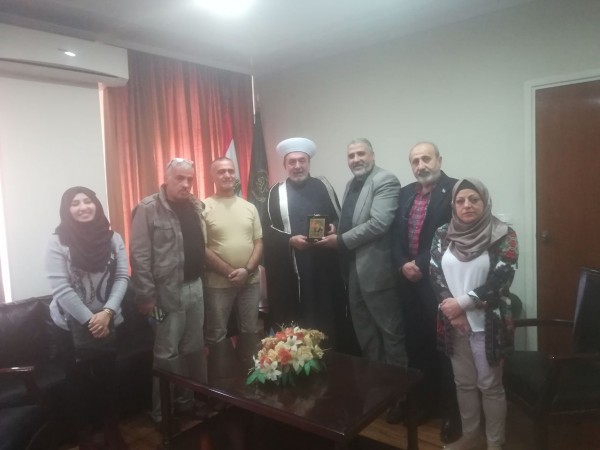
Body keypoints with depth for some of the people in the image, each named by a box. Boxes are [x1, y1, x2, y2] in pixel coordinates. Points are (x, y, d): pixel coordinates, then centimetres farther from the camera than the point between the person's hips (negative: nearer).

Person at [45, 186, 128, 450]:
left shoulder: (113, 238, -2)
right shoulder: (58, 243, -12)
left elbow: (122, 278, -4)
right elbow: (60, 289, -16)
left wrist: (107, 312, -16)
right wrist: (89, 320, -16)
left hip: (107, 321, 3)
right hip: (72, 324, -2)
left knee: (107, 377, 12)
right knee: (79, 382, 7)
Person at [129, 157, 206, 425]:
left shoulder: (197, 206, 9)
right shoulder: (148, 209, -12)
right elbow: (139, 256, -15)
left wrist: (201, 279, 8)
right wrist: (146, 295, -16)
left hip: (195, 287, 7)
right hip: (168, 291, -7)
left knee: (193, 350, 16)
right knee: (167, 354, 5)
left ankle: (186, 400, 33)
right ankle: (162, 411, 22)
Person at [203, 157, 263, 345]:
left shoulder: (249, 207, 7)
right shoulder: (204, 208, -5)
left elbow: (258, 243, 4)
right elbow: (202, 249, -10)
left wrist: (247, 270, -11)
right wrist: (231, 272, -13)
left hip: (250, 281, 4)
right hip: (218, 284, -3)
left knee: (251, 332, 16)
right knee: (216, 336, 9)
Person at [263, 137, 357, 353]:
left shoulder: (323, 186, 9)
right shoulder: (276, 192, 6)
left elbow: (340, 219, 11)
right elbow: (268, 230, 3)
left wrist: (333, 229, -11)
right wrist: (290, 240, -13)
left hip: (325, 265, 1)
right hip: (291, 269, -1)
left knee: (329, 315, 5)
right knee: (297, 320, 1)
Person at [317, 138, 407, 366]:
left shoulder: (386, 181, -12)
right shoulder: (351, 184, 15)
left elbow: (378, 224, -23)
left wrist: (341, 240, -17)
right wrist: (335, 231, -1)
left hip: (376, 269, -9)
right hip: (354, 267, 9)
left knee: (390, 330, 4)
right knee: (363, 330, 19)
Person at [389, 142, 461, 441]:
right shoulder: (406, 193, 13)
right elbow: (396, 233, 10)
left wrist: (422, 265, -15)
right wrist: (402, 264, -6)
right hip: (409, 281, 6)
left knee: (444, 346, 5)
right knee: (416, 344, 15)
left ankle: (451, 411, 23)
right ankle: (421, 401, 32)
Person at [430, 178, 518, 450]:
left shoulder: (503, 235, -8)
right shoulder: (443, 235, 3)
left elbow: (500, 281, -15)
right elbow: (434, 275, -1)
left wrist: (461, 303, -17)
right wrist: (452, 311, -12)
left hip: (487, 323, -3)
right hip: (453, 321, 4)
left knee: (490, 385, 9)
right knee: (464, 382, 17)